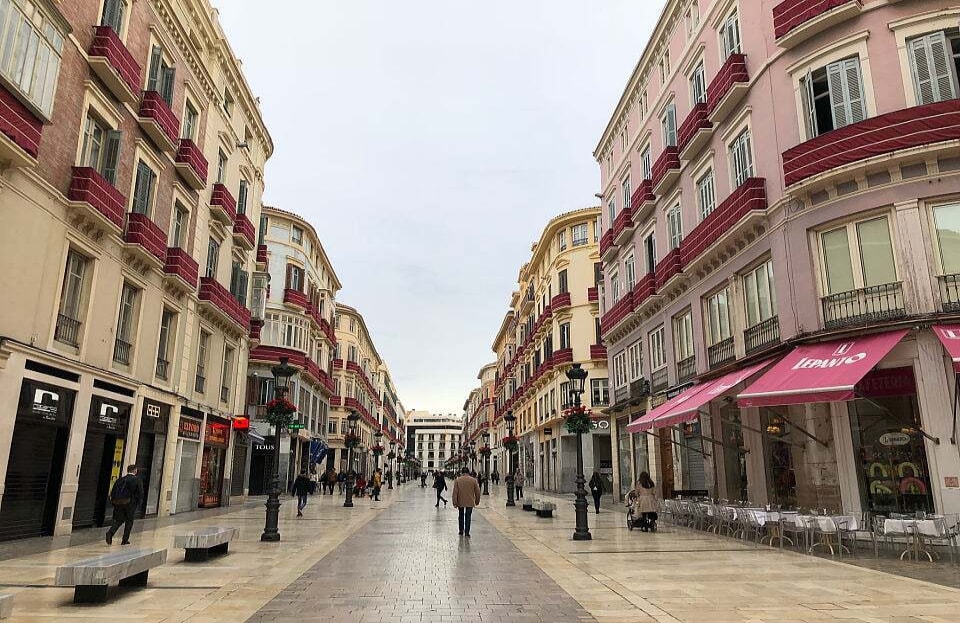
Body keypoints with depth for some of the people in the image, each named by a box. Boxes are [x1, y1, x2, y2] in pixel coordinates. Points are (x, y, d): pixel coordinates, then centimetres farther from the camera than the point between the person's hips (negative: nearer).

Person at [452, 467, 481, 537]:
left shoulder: (457, 480, -4)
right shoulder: (473, 480, -2)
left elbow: (455, 492, -7)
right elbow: (477, 492, 3)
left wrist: (455, 503, -3)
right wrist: (477, 501, 16)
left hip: (460, 502, 1)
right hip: (470, 502, -1)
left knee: (461, 516, 18)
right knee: (468, 517, 4)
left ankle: (461, 530, 27)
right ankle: (467, 533, 1)